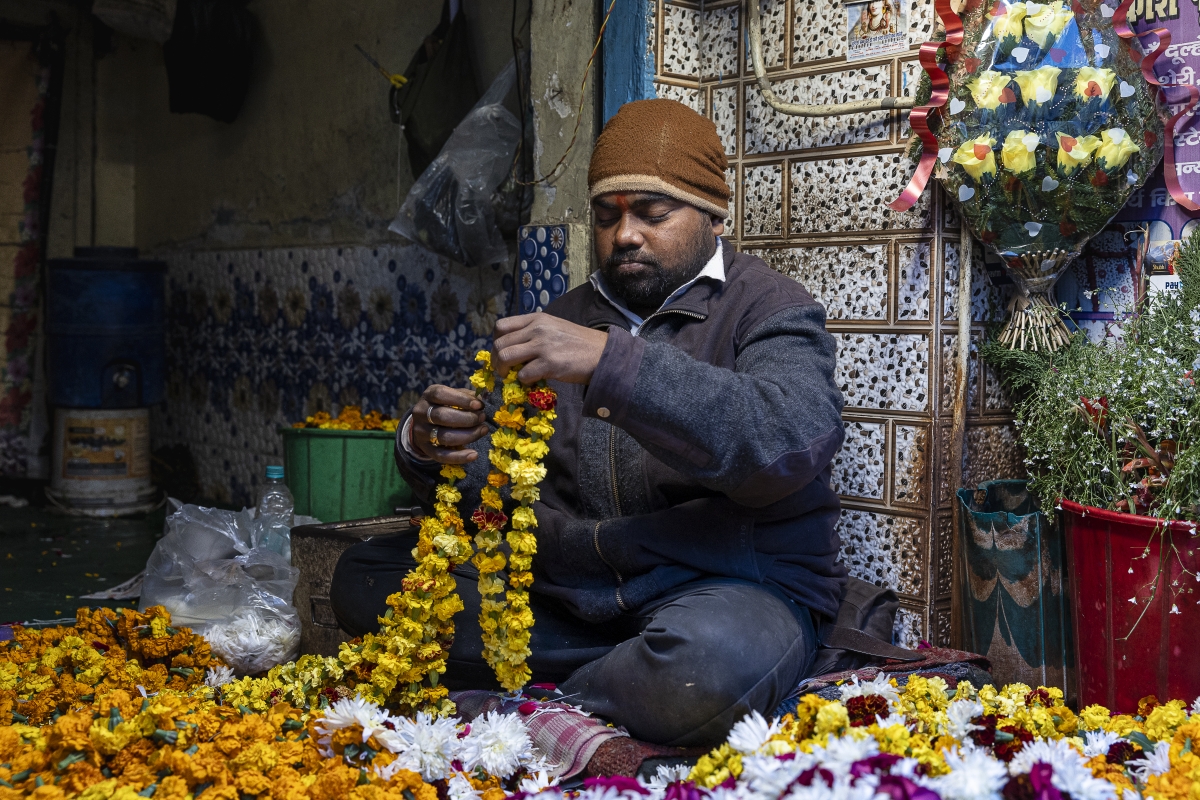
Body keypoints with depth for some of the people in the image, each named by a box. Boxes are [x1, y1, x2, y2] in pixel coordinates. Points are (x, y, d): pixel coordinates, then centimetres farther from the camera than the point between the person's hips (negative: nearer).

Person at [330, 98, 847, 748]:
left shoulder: (767, 308, -2)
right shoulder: (568, 318, 15)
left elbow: (792, 442, -25)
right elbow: (490, 484, 13)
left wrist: (612, 362, -31)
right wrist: (429, 450, -12)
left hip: (729, 587, -5)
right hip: (562, 590, 6)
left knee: (712, 659, -40)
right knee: (365, 576, -6)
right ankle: (634, 671, -12)